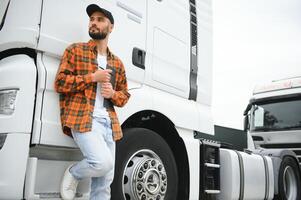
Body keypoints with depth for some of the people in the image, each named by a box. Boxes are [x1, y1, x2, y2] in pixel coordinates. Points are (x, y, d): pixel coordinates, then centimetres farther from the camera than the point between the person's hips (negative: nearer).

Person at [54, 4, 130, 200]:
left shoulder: (117, 63, 19)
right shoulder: (75, 50, 7)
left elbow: (125, 95, 23)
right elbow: (60, 83, -1)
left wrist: (113, 94, -1)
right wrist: (93, 77, -8)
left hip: (109, 122, 5)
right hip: (83, 119, -5)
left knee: (104, 182, 2)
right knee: (103, 162, -25)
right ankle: (73, 173, 7)